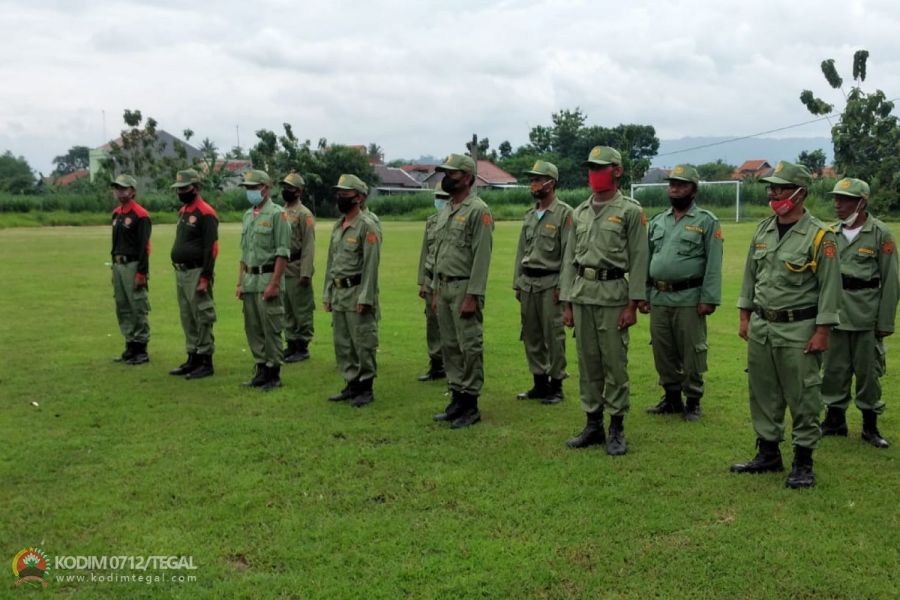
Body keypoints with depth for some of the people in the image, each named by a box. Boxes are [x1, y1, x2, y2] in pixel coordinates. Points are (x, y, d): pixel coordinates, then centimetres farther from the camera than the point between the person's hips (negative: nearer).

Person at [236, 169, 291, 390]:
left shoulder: (277, 214, -8)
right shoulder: (248, 215, 15)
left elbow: (283, 253, -14)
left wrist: (274, 284, -19)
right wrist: (240, 283, 14)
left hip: (268, 279, -7)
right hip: (250, 280, 8)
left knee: (271, 330, -3)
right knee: (253, 328, 11)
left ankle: (273, 374, 5)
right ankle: (261, 370, 20)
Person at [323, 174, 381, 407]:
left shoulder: (368, 226, -11)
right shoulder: (338, 226, 15)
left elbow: (371, 264, -16)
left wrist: (365, 298, -20)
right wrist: (328, 295, 15)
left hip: (358, 294, -8)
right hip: (339, 294, 8)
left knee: (363, 344, -2)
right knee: (342, 344, 12)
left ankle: (366, 389, 6)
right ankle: (352, 385, 22)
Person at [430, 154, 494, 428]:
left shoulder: (478, 210, -11)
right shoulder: (445, 212, 15)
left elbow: (482, 256, -17)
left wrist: (472, 296, -20)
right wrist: (435, 291, 16)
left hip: (464, 288, -9)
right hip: (444, 287, 9)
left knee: (470, 348, -3)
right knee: (449, 346, 12)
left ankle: (471, 405, 4)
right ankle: (457, 400, 20)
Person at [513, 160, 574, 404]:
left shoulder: (565, 213, -8)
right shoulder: (530, 215, 14)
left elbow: (569, 253, -11)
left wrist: (562, 286, -15)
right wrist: (517, 283, 12)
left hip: (550, 283, -7)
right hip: (527, 283, 7)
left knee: (554, 336, -1)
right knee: (531, 336, 10)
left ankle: (555, 386, 8)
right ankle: (539, 384, 21)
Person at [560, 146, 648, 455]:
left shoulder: (631, 210, -3)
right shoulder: (580, 212, 13)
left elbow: (638, 260, -7)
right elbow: (570, 258, 13)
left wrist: (633, 305, -12)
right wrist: (567, 303, 9)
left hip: (613, 293, -5)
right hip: (581, 293, 5)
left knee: (614, 363, -1)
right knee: (588, 362, 9)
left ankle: (617, 429, 9)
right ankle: (593, 425, 19)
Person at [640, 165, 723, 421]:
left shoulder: (707, 221, -3)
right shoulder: (657, 221, 13)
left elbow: (713, 264, -8)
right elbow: (646, 259, 14)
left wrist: (709, 299, -14)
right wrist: (642, 294, 9)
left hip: (689, 299, -5)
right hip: (658, 298, 5)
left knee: (692, 352, 2)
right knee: (663, 351, 11)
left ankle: (693, 401, 14)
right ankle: (671, 398, 25)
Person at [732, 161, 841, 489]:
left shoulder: (819, 236, -10)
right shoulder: (763, 230, 8)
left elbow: (830, 287, -10)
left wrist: (822, 332, -13)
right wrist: (745, 317, 12)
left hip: (799, 330, -6)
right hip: (761, 327, 6)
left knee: (802, 398, 1)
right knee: (763, 394, 13)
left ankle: (803, 463, 13)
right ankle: (768, 454, 26)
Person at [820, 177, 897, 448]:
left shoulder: (880, 233, -4)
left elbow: (890, 281, -4)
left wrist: (885, 322, -7)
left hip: (867, 315, -3)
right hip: (834, 312, 3)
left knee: (868, 371, 5)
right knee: (834, 370, 9)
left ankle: (870, 426, 18)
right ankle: (835, 421, 23)